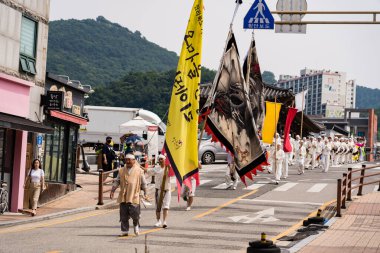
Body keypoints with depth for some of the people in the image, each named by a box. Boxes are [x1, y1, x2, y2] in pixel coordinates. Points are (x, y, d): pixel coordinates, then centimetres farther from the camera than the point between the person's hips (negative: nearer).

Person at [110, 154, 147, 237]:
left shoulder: (139, 171, 5)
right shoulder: (122, 171, 13)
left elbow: (143, 183, 9)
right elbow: (117, 181, 14)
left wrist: (145, 193, 7)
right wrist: (112, 190, 4)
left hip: (134, 196, -3)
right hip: (123, 196, 3)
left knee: (134, 213, -10)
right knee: (124, 215, 2)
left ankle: (136, 225, 21)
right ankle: (124, 231, 10)